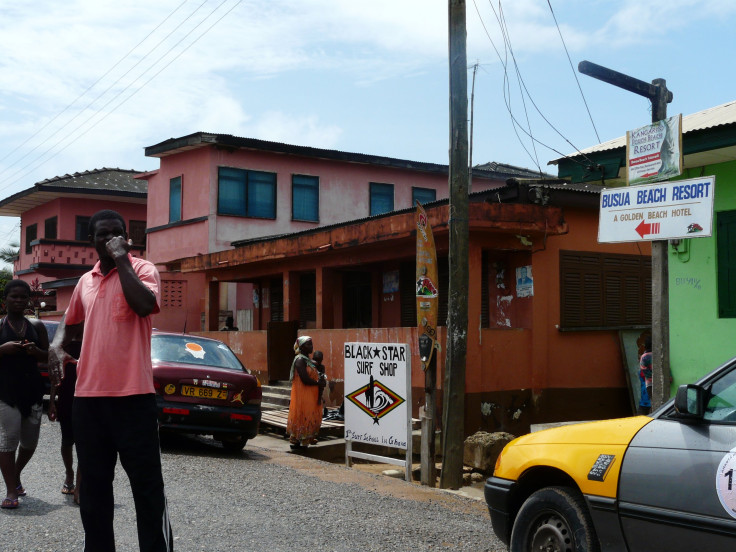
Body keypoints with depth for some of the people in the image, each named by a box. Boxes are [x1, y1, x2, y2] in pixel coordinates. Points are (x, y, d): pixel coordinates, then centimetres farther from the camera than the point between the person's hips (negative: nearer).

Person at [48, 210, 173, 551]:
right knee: (93, 484, 14)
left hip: (133, 395, -6)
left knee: (146, 482, -1)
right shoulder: (85, 281, 16)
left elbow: (145, 305, -23)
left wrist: (121, 259, -15)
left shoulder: (142, 269, -1)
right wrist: (57, 346, 9)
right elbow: (71, 321, 30)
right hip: (88, 396, 6)